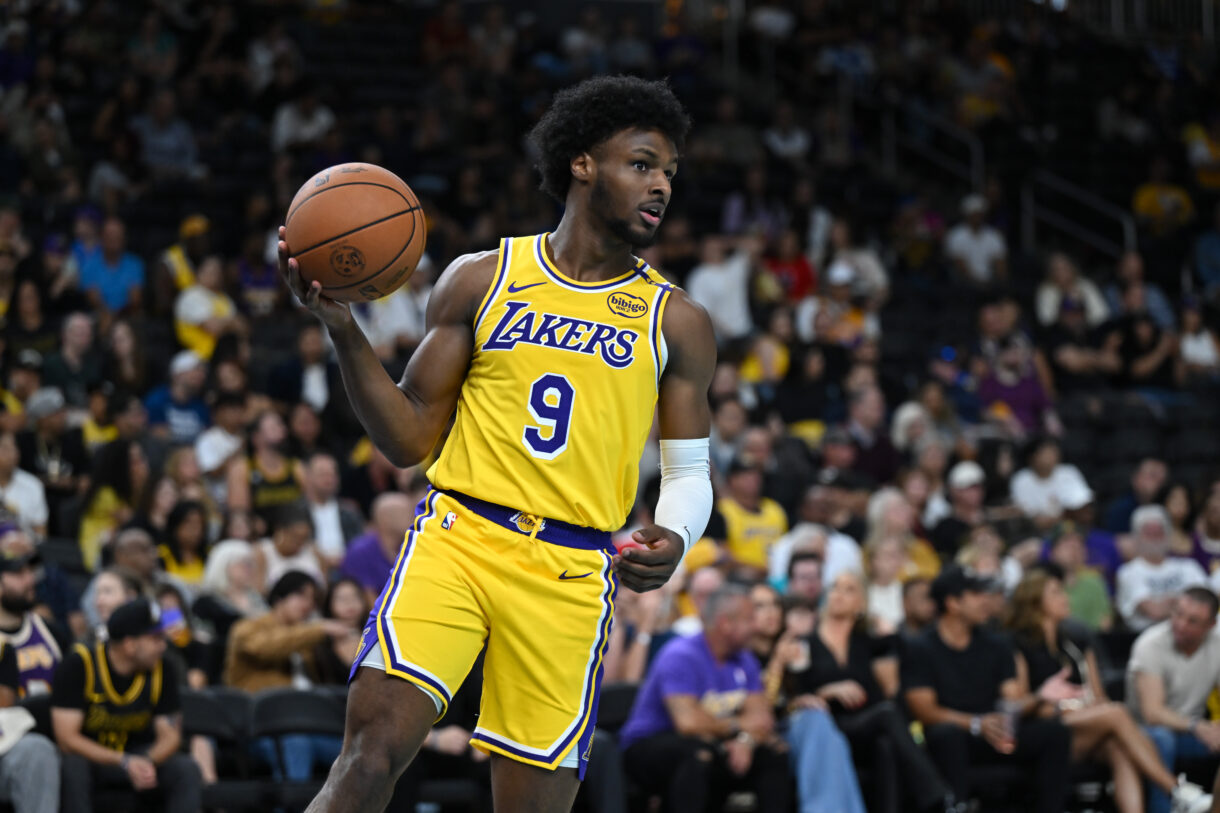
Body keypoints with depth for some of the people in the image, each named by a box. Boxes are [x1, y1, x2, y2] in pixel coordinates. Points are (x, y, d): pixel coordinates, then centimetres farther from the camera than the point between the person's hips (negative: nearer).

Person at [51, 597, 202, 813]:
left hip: (141, 757, 3)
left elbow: (170, 735, -4)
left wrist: (147, 762, -28)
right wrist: (125, 762, -31)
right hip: (88, 755, -3)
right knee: (72, 767, -37)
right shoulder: (79, 664, -17)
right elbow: (67, 738, -20)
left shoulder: (163, 670, -6)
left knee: (187, 769, -23)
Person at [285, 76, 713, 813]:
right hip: (459, 536, -1)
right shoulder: (481, 281, 9)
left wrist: (673, 542, -13)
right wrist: (344, 330, -6)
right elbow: (410, 440, 9)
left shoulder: (676, 323, 11)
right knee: (375, 746, -22)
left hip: (571, 574, 1)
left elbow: (690, 473, 10)